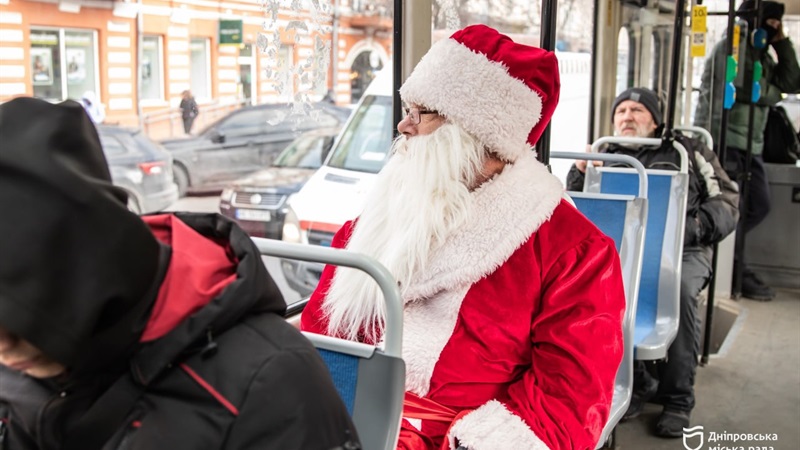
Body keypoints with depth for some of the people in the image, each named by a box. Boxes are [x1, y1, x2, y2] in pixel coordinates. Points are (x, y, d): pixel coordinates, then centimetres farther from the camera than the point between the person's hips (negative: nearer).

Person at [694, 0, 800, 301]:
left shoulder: (762, 54, 20)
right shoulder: (732, 47, -7)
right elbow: (742, 90, -17)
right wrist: (771, 94, -2)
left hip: (751, 145, 9)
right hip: (725, 141, -9)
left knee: (759, 206, 9)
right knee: (734, 210, -6)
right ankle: (737, 274, 3)